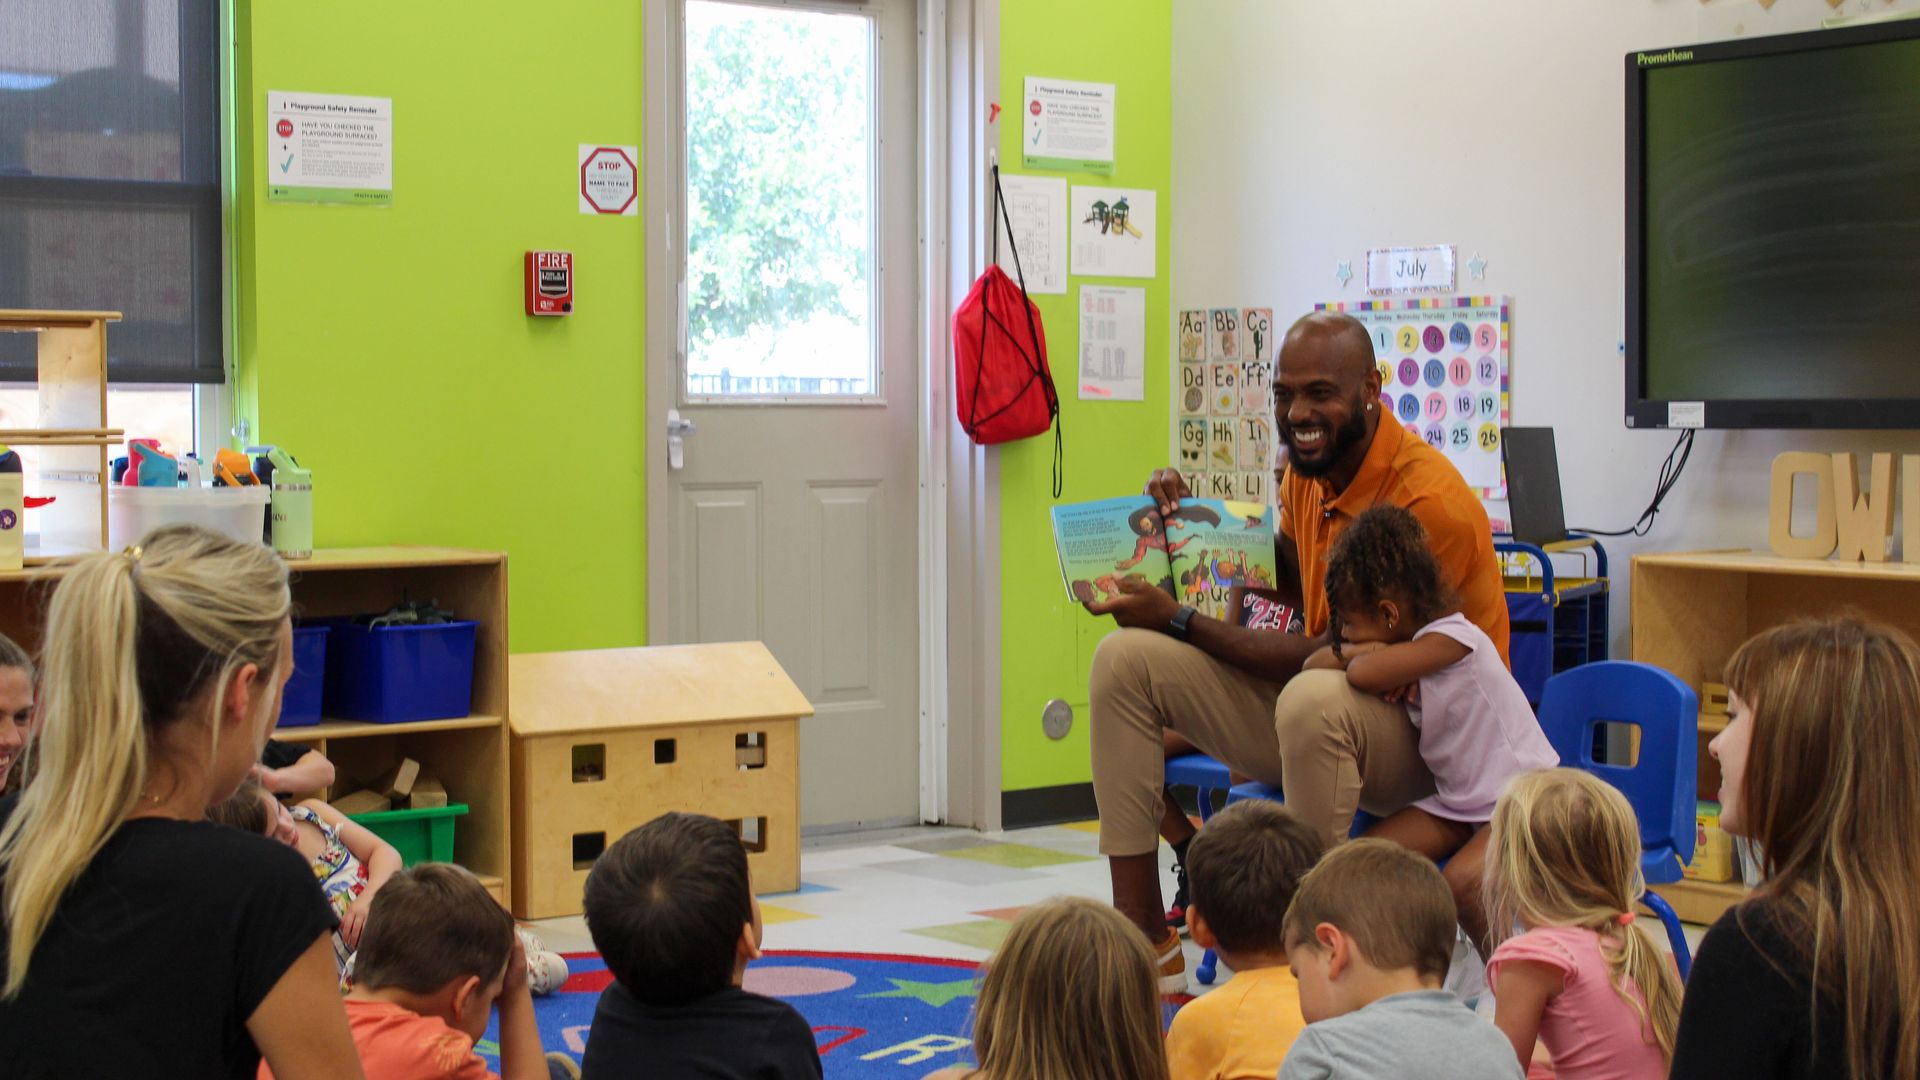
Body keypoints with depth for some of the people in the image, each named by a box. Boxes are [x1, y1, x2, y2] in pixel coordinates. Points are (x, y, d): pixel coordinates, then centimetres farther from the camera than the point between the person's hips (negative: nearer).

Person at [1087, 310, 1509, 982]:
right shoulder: (1308, 467, 3)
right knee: (1126, 659, -4)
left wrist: (1178, 621, -17)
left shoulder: (1429, 501, -23)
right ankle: (1144, 940, -10)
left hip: (1421, 732, -9)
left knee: (1314, 697, -41)